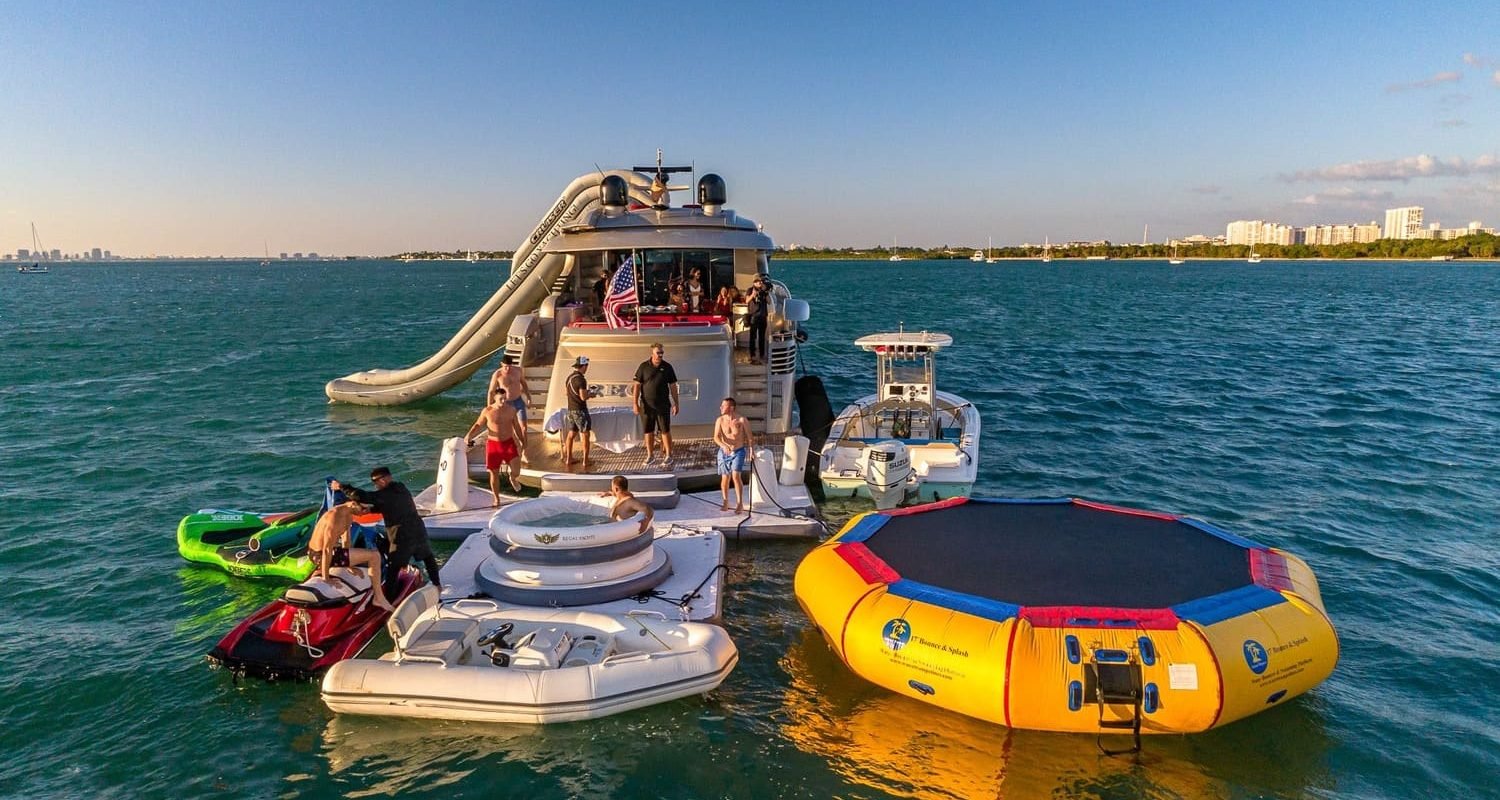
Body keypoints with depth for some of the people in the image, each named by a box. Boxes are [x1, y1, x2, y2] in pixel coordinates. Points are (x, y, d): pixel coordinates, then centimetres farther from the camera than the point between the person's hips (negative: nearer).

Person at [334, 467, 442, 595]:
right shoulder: (403, 490, 12)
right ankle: (437, 584, 29)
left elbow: (361, 496, -18)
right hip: (419, 531, 7)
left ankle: (387, 597, 3)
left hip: (403, 538, -7)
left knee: (393, 568, 2)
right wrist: (369, 508, 14)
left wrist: (341, 487, -8)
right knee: (428, 557, 26)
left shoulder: (385, 494, -12)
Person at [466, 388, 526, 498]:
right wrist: (469, 435, -10)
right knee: (494, 473, 6)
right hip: (493, 444, 0)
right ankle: (497, 499, 23)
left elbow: (517, 427, 9)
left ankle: (513, 479, 28)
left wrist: (523, 442, 12)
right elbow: (478, 424, 5)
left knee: (516, 471, -11)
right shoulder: (487, 411, -6)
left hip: (509, 443, 0)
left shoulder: (511, 409, -1)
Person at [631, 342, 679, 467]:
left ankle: (668, 456, 7)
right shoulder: (643, 367, -1)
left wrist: (676, 404, 3)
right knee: (648, 431, 9)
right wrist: (635, 403, -6)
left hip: (663, 405, -1)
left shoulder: (667, 367, 1)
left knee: (665, 431, 0)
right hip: (646, 405, 1)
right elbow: (637, 385, -1)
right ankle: (650, 455, 21)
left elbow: (673, 386, 5)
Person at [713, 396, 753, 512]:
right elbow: (716, 437, -13)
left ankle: (740, 504, -12)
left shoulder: (742, 420, -12)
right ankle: (725, 502, 26)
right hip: (724, 452, 3)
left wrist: (750, 449, 5)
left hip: (739, 452, -3)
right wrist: (723, 445, -32)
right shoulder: (720, 420, -7)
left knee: (736, 475, -18)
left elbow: (748, 436, -1)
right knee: (725, 477, 9)